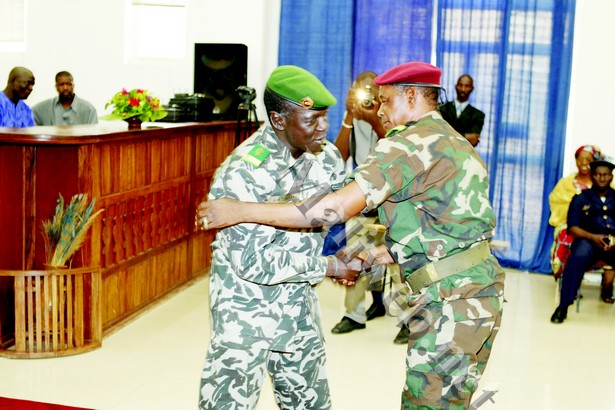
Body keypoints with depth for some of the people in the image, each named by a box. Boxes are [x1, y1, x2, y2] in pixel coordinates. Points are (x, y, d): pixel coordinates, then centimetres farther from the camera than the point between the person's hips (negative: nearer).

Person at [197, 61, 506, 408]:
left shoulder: (411, 143, -12)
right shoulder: (455, 142, 18)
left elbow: (337, 208, -21)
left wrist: (241, 211, -17)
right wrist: (370, 259, 18)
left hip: (451, 300, -9)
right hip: (479, 290, 9)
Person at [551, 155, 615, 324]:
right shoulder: (581, 198, 16)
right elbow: (572, 228, 5)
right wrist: (592, 237, -14)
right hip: (589, 239, -1)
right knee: (578, 257, -36)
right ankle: (563, 306, -36)